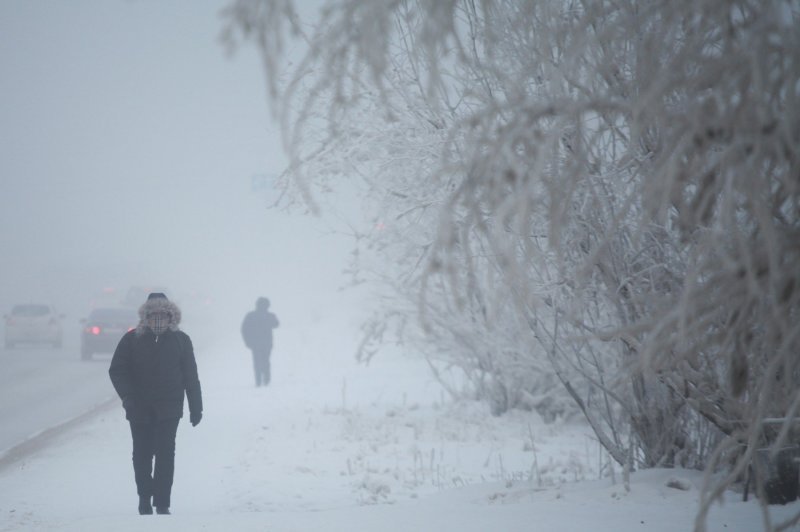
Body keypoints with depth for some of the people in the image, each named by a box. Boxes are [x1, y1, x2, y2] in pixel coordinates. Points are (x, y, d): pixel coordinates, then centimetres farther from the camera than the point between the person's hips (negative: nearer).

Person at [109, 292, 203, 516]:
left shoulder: (180, 340, 2)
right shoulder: (132, 339, -1)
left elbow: (191, 376, 5)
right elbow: (117, 370, 2)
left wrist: (196, 407, 4)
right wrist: (127, 395, -13)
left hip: (169, 409, -1)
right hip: (140, 409, 1)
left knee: (165, 454, -8)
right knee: (142, 454, 9)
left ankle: (162, 503, -5)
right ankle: (144, 498, 27)